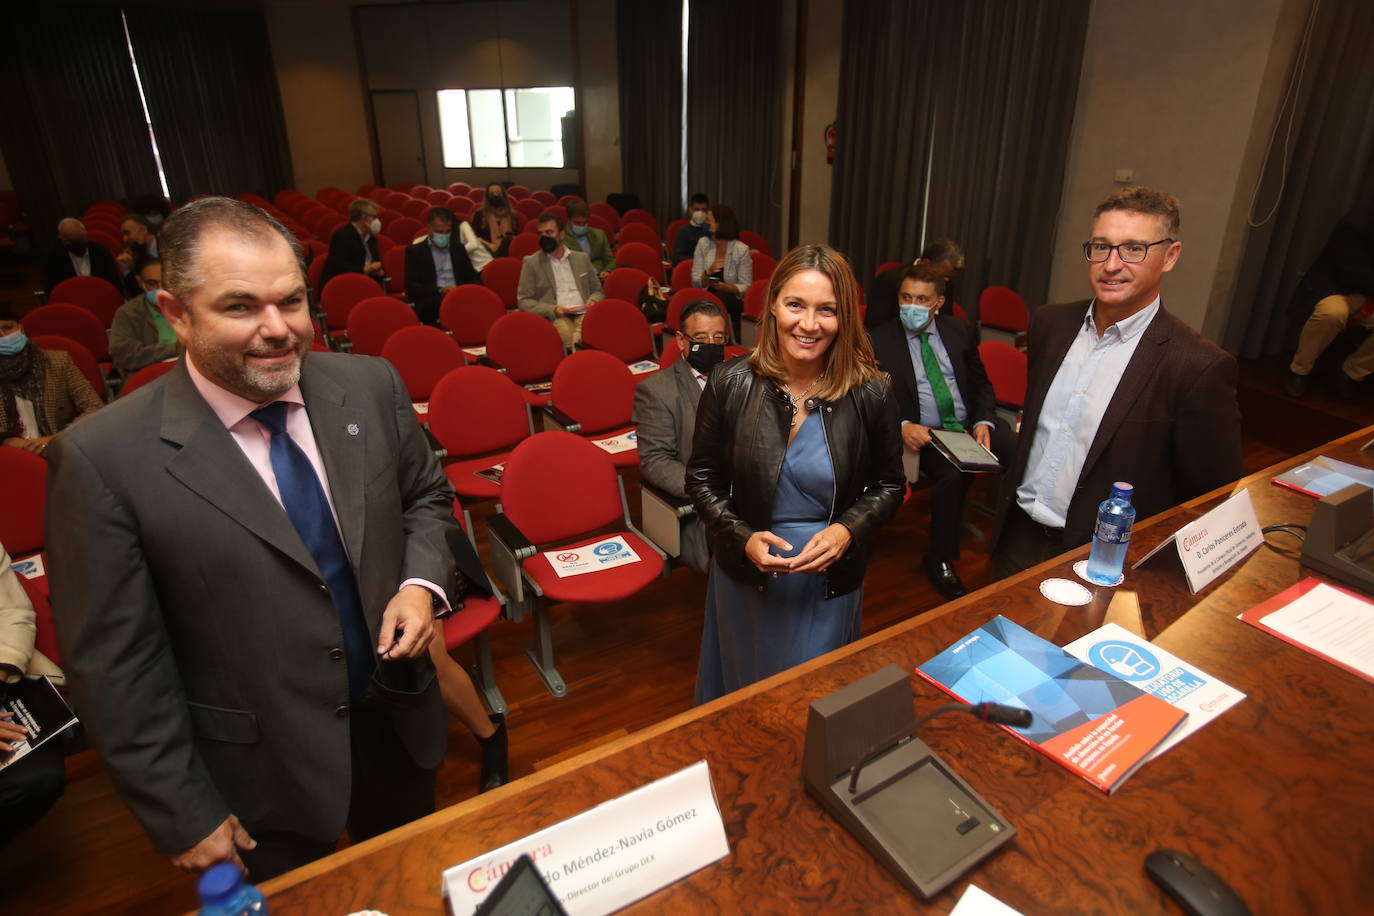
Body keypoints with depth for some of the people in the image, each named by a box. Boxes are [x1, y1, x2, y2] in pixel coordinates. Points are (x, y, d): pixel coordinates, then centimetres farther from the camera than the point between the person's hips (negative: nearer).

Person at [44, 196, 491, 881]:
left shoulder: (370, 386, -11)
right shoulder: (103, 458, -20)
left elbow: (426, 498, 4)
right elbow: (113, 665, -14)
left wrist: (423, 582, -15)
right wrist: (184, 818, -9)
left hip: (398, 720, 3)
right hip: (260, 780, -3)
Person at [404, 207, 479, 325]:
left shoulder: (458, 249, 23)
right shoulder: (415, 251, 10)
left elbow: (473, 278, 20)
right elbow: (411, 286, 1)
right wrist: (440, 290, -15)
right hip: (430, 303, -3)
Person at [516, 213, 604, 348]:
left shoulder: (582, 258, 19)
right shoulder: (531, 263, 10)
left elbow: (597, 290, 26)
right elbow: (523, 300, 6)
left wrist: (593, 301, 1)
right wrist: (552, 310, -10)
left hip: (583, 313, 2)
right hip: (554, 317, -2)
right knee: (566, 333, -38)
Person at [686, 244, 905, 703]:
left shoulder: (872, 393, -13)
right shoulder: (731, 384, -13)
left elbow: (889, 485, 0)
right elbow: (701, 480, -4)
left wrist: (847, 531, -18)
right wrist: (743, 539, -19)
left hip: (830, 579, 0)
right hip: (746, 573, 1)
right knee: (744, 693, 25)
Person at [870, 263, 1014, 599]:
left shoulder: (960, 331, 12)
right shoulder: (880, 340, 2)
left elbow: (982, 385, 15)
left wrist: (984, 422, -5)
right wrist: (902, 426, -20)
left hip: (971, 425, 4)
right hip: (924, 434, -4)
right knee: (953, 472, -33)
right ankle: (940, 559, -11)